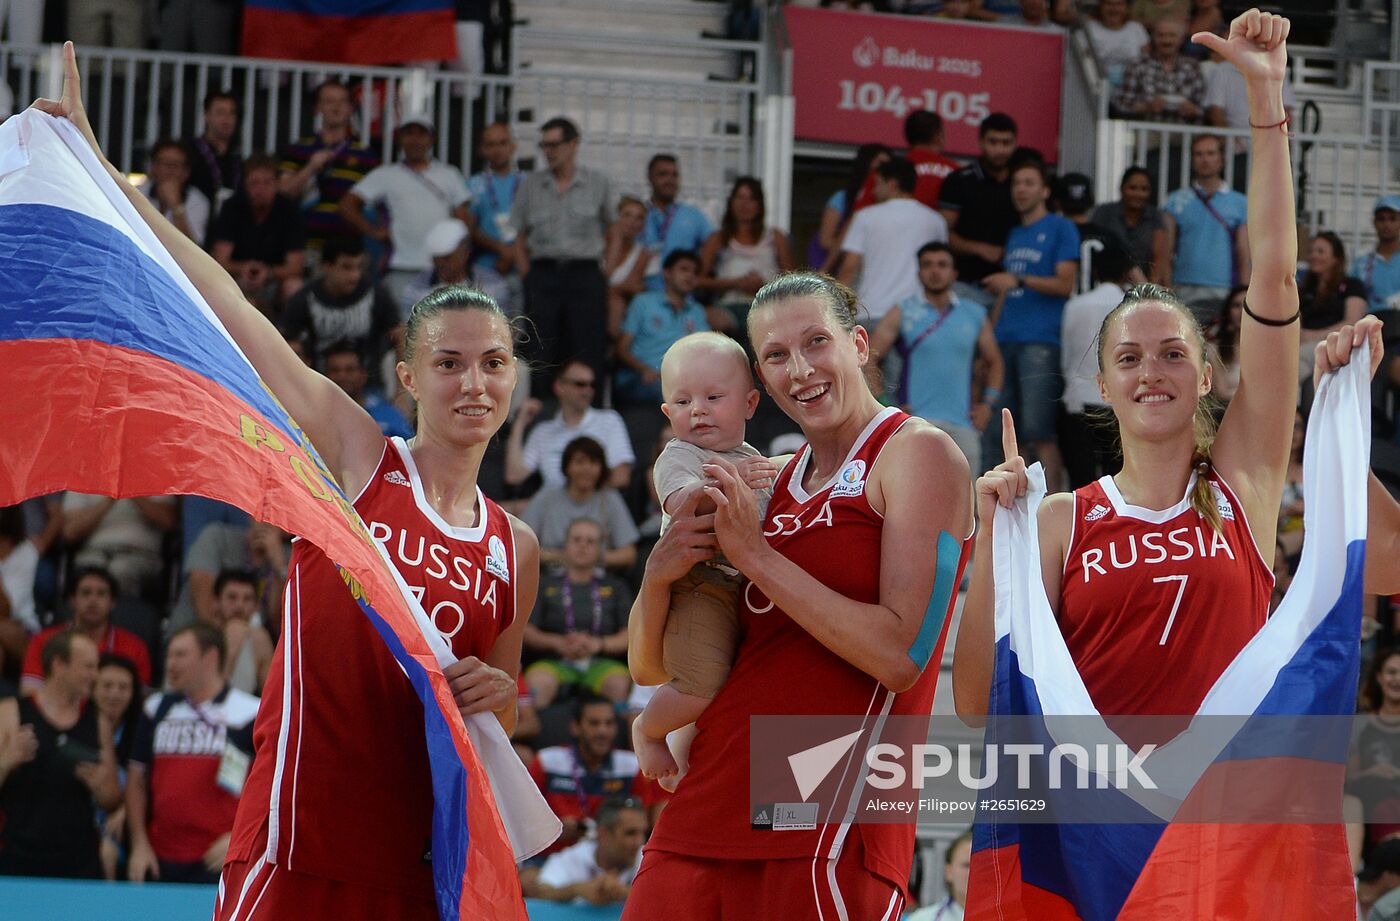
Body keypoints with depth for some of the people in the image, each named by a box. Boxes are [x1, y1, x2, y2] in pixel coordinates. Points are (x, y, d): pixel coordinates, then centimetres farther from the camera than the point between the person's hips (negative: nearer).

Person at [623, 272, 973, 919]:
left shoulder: (917, 453, -2)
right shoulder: (769, 485, 17)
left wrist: (756, 555, -12)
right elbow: (650, 668, 16)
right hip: (704, 814, 6)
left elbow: (901, 656, -15)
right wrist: (659, 575, -5)